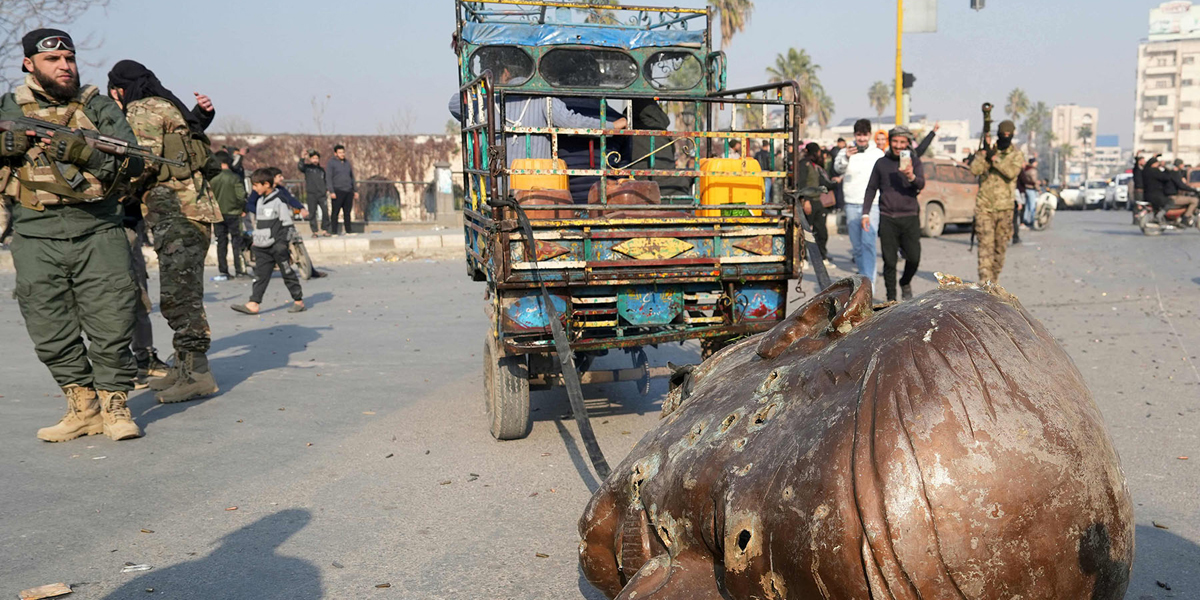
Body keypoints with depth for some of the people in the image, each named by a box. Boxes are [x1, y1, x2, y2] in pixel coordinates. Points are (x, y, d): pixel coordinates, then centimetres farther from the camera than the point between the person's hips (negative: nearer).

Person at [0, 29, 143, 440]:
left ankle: (115, 405, 9)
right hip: (35, 240, 2)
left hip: (97, 234, -2)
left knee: (112, 325, -4)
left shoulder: (98, 107, 7)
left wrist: (81, 150, -17)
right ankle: (82, 407, 18)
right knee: (52, 334, 5)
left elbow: (131, 163, -3)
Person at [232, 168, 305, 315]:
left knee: (287, 273, 2)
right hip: (262, 247, 7)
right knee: (260, 275, 3)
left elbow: (287, 224, -12)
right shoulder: (260, 200, 14)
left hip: (277, 246, -7)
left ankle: (299, 301, 12)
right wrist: (256, 240, 20)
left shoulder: (279, 200, -11)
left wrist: (282, 243, -15)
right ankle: (253, 304, 0)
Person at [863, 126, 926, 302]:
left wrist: (912, 176, -31)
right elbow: (871, 188, 15)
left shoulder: (914, 161, 6)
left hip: (910, 217, 0)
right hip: (887, 218, 1)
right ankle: (891, 297, 11)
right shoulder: (881, 163, 9)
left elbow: (921, 185, -8)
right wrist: (865, 212, 6)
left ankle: (905, 283, 25)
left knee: (914, 258, -5)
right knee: (889, 261, 0)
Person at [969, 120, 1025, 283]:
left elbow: (1012, 172, -15)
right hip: (984, 205, -1)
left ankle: (994, 278, 23)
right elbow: (975, 170, -9)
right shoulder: (986, 150, 6)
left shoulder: (1017, 155, 6)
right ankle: (984, 280, -17)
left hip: (1004, 207, 1)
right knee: (986, 243, -12)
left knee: (1001, 245, 8)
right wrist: (984, 151, -16)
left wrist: (993, 157, -16)